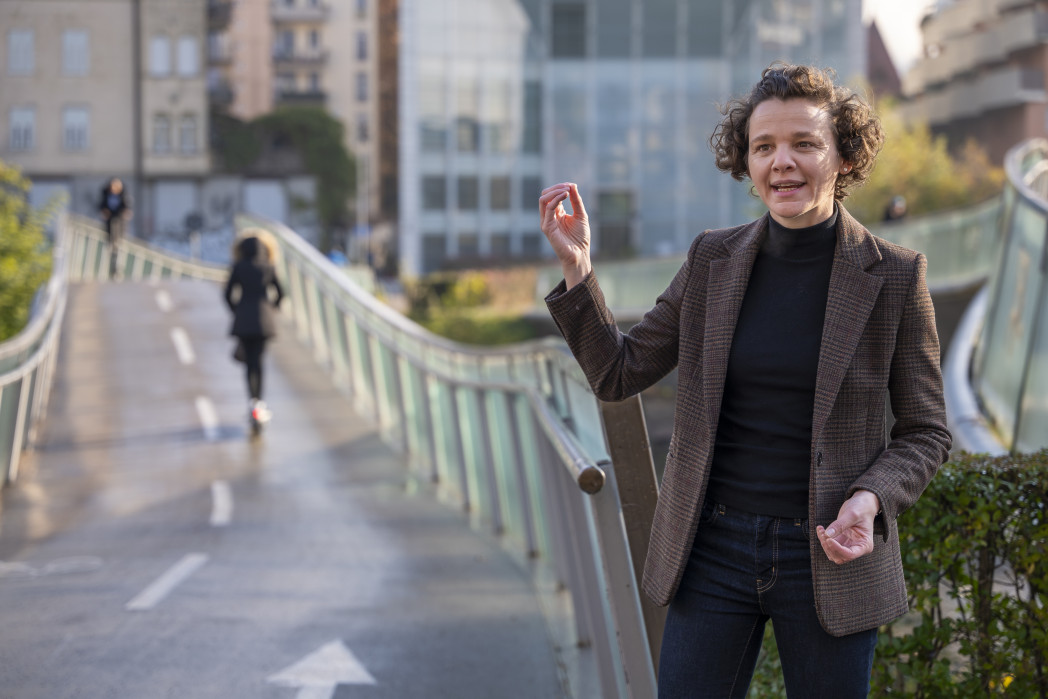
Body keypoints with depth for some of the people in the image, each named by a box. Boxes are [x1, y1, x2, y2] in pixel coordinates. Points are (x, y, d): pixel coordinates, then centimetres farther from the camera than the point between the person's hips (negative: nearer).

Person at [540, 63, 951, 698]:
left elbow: (926, 431, 0)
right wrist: (576, 266, -6)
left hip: (830, 557, -2)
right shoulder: (713, 262, 3)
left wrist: (870, 499, -19)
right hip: (714, 552, 2)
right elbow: (618, 374, 6)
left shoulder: (894, 276, -5)